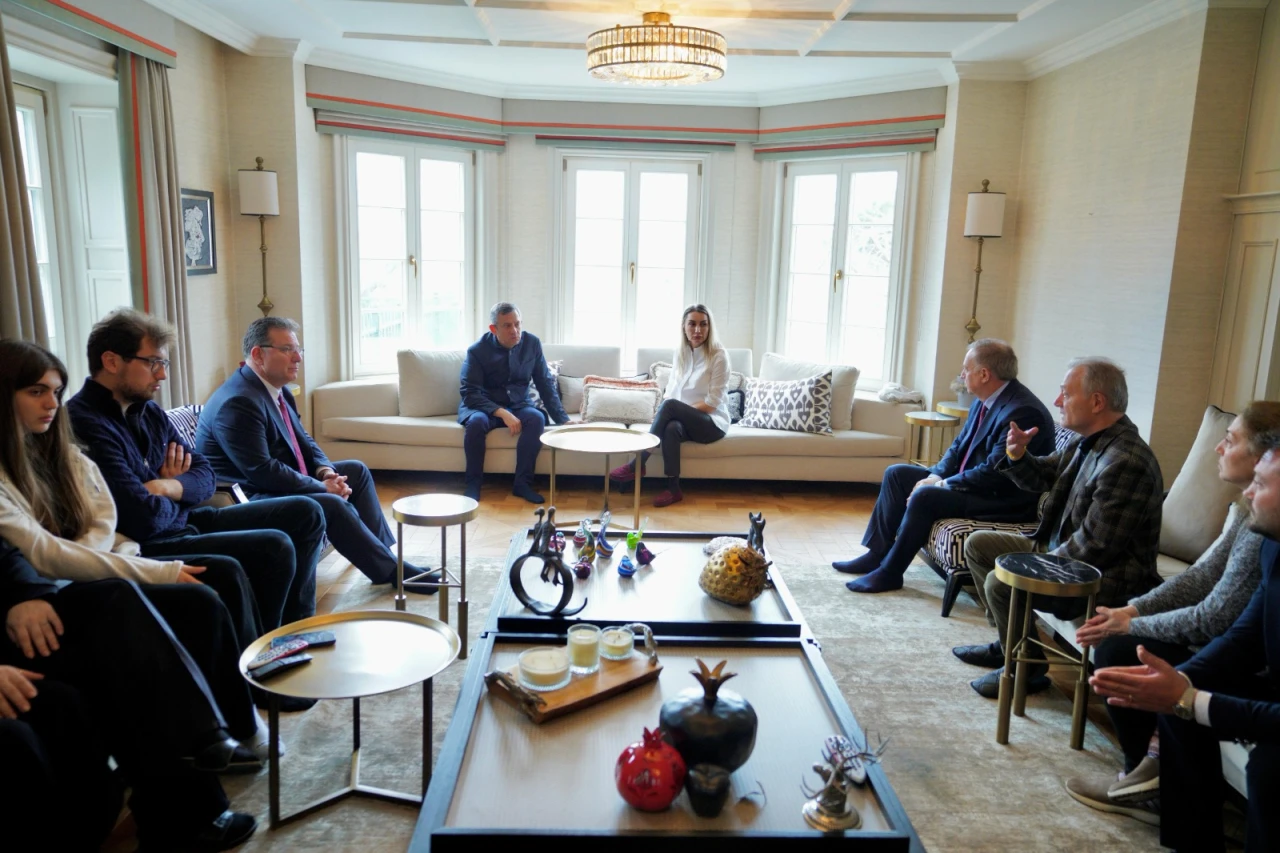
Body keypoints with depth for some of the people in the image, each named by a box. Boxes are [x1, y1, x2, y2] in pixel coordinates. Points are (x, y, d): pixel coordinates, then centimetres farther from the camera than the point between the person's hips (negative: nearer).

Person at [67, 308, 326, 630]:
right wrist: (176, 497, -5)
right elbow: (146, 518, -28)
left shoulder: (148, 410, 8)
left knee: (304, 513, 6)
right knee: (274, 548, -25)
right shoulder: (84, 424, -22)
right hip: (147, 546, -9)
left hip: (182, 519, 10)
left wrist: (168, 487, -13)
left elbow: (204, 474, 9)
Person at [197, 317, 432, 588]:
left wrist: (325, 470, -6)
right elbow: (262, 472, -28)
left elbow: (302, 440, 14)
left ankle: (382, 554, 8)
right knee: (330, 504, -28)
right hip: (248, 498, -11)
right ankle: (391, 570, -12)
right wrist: (323, 486, -21)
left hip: (280, 481, 11)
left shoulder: (277, 390, 6)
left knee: (356, 471, 10)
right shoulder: (238, 403, -24)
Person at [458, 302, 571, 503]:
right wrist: (503, 413, -30)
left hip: (518, 405, 2)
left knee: (537, 418, -30)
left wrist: (562, 419, -9)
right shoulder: (477, 350, -13)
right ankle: (473, 483, -17)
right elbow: (470, 394, -17)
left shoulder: (532, 343, -5)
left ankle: (522, 483, -22)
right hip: (483, 406, -2)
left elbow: (546, 384, 0)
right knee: (477, 421, -35)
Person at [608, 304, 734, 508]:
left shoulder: (719, 355, -11)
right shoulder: (679, 351, 6)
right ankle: (673, 488, -28)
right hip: (685, 420, 4)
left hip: (713, 423, -4)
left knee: (670, 406, -33)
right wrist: (662, 413, -12)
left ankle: (637, 465, -28)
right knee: (671, 427, -35)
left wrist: (668, 408, -19)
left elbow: (713, 402, -15)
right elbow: (671, 389, 12)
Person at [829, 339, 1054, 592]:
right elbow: (959, 445, 12)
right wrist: (936, 476, -5)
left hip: (1004, 499, -10)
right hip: (966, 481, 10)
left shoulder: (1023, 411, -25)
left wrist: (942, 484, -20)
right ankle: (878, 553, 10)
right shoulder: (985, 400, 5)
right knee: (896, 474, 6)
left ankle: (890, 572, -13)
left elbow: (994, 474, -28)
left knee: (925, 496, -29)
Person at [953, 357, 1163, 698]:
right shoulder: (1085, 443, 3)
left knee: (1000, 583, -25)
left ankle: (1026, 669, 0)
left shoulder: (1126, 462, -27)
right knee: (977, 544, 11)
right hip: (1059, 549, 11)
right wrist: (1017, 455, -6)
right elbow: (1041, 478, 16)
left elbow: (1095, 545, -28)